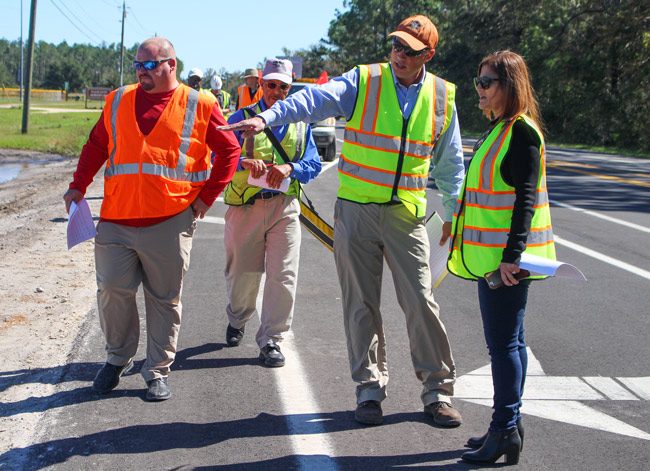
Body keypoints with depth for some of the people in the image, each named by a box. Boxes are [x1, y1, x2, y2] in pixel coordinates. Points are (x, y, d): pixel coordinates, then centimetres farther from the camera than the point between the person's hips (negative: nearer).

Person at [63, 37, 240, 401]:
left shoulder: (198, 105, 1)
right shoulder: (118, 101, 11)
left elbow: (230, 150, 4)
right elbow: (96, 146, 19)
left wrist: (207, 196, -1)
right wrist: (78, 186, 9)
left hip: (170, 220, -3)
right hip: (116, 218, 3)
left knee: (165, 299, 5)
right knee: (112, 290, 3)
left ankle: (158, 371, 17)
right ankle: (118, 358, 25)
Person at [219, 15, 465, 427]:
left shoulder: (442, 97, 5)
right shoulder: (363, 82, -3)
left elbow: (450, 162, 15)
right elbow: (316, 99, -20)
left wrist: (454, 213, 13)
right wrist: (268, 117, -35)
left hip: (407, 215, 1)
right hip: (356, 209, -1)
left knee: (421, 302, 0)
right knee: (361, 303, 6)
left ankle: (438, 391, 14)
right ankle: (370, 388, 19)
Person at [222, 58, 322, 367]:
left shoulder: (300, 122, 13)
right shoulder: (242, 117, 4)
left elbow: (314, 163, 6)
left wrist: (290, 168, -15)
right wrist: (245, 162, -25)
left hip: (284, 206, 2)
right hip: (245, 206, -1)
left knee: (283, 275, -6)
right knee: (242, 273, 9)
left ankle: (270, 340, 4)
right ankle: (237, 320, 38)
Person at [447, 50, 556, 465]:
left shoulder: (521, 132, -14)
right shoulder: (500, 129, 16)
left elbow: (526, 198, -19)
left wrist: (512, 255, -24)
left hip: (505, 258, -10)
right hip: (491, 255, 10)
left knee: (504, 342, -5)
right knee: (507, 341, 14)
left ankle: (505, 431, 1)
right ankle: (508, 425, 23)